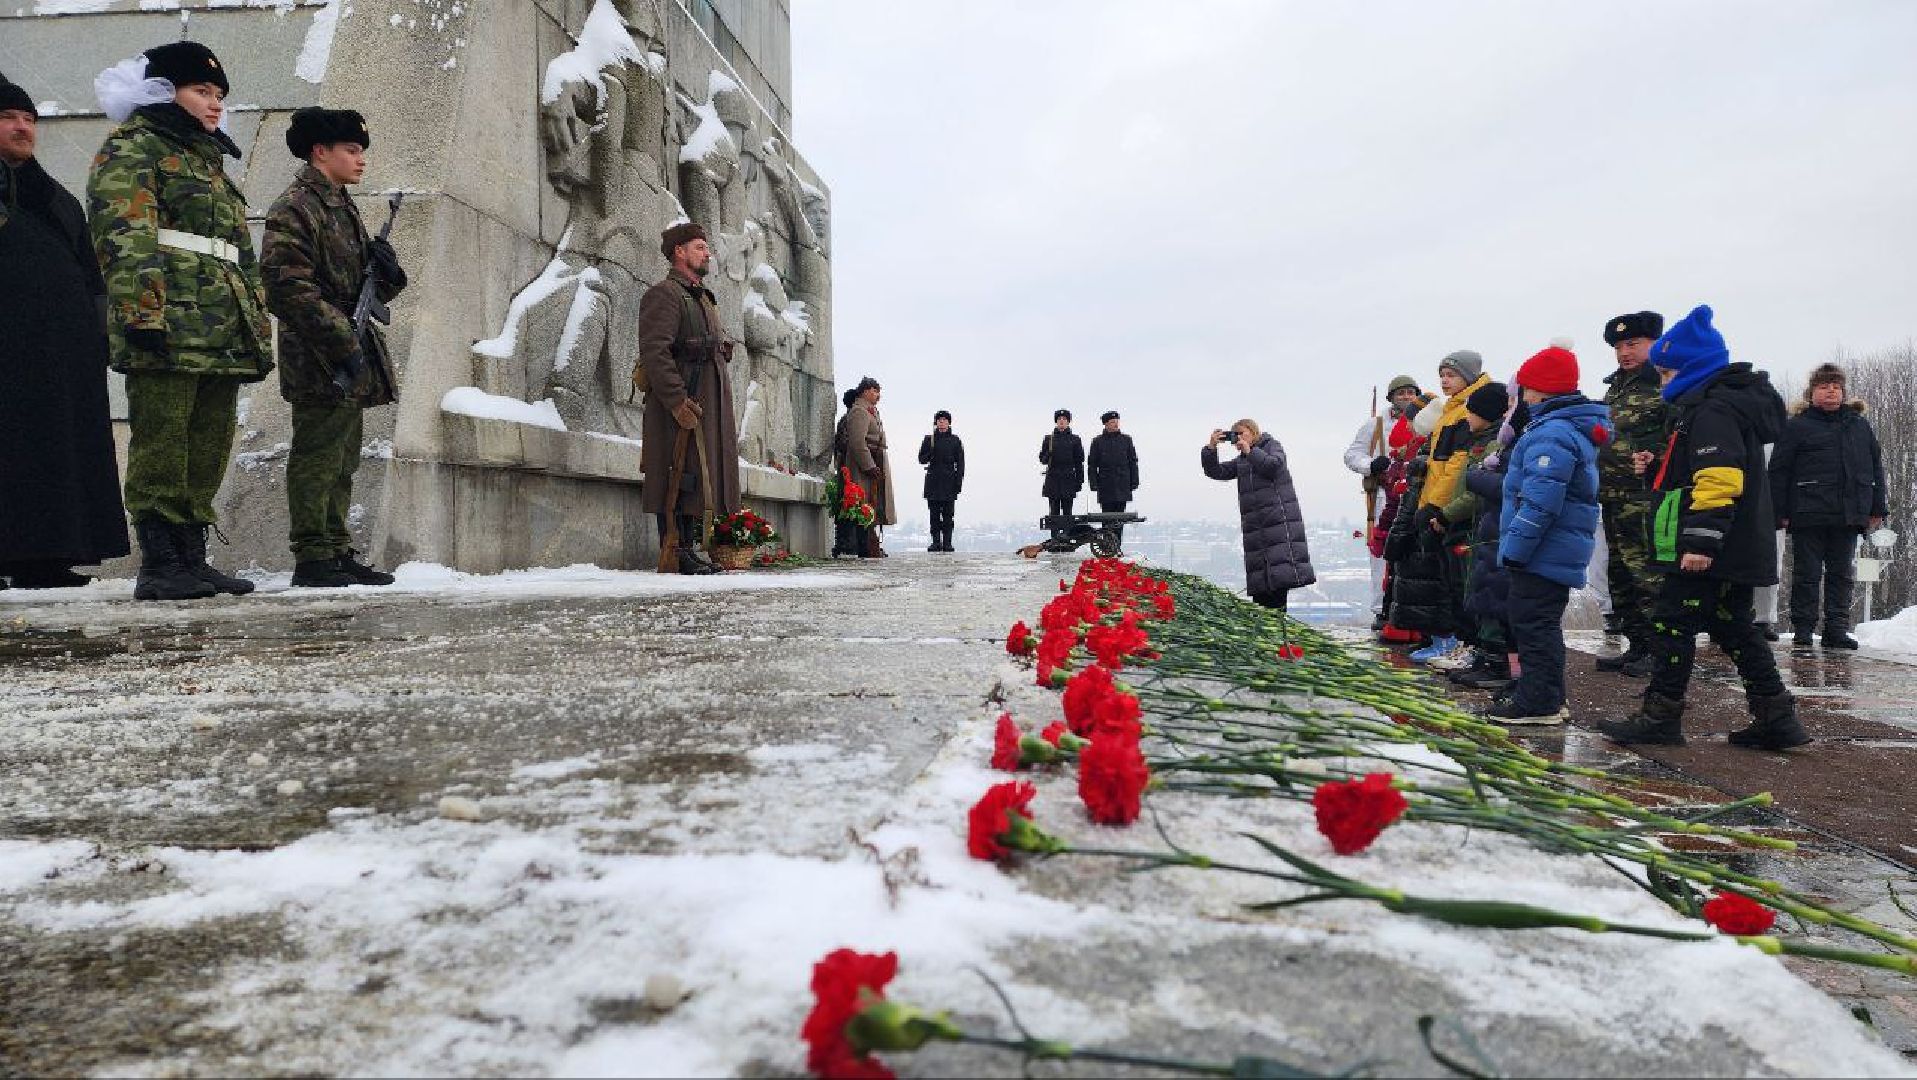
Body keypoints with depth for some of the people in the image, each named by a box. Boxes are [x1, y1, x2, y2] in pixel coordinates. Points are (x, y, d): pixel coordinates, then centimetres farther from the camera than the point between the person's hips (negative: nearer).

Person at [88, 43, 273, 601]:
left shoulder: (209, 161, 28)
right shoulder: (131, 148, 2)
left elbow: (242, 255, 27)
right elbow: (127, 236, -11)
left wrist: (258, 332, 22)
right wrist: (142, 311, -22)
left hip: (223, 335, 8)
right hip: (168, 327, -8)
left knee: (209, 451, 7)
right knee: (161, 448, -7)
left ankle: (191, 559, 13)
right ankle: (158, 565, -4)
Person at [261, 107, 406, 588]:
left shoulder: (342, 207, 21)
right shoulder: (295, 207, -8)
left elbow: (363, 290, 24)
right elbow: (287, 283, -19)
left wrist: (383, 269, 2)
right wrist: (341, 341, -23)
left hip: (351, 362, 9)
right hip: (320, 364, -9)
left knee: (342, 462, 12)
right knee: (317, 458, -6)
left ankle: (339, 553, 19)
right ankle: (311, 559, 0)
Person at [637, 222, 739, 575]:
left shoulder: (705, 300, 25)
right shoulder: (664, 294, -5)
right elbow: (654, 351, -17)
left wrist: (726, 412, 22)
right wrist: (678, 400, -25)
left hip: (711, 405, 9)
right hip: (682, 404, -9)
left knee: (701, 477, 9)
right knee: (681, 478, -8)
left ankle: (691, 549, 14)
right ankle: (678, 554, -6)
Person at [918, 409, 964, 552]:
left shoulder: (955, 440, 7)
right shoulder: (929, 439, 10)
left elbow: (960, 462, 5)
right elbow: (922, 459, 7)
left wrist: (959, 481, -4)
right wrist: (931, 452, -13)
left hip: (949, 481, -1)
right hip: (933, 481, 1)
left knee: (948, 513, -3)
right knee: (934, 513, -1)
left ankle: (947, 543, 0)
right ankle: (936, 542, 3)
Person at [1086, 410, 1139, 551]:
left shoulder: (1126, 439, 8)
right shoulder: (1097, 441, 3)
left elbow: (1133, 462, 10)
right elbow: (1091, 464, 3)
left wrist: (1134, 482, 4)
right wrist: (1094, 484, -4)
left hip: (1122, 485, 1)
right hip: (1105, 485, -1)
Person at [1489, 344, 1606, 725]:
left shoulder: (1552, 433, -19)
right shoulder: (1575, 429, 16)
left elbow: (1539, 502, -25)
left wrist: (1515, 548, -21)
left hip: (1543, 552, -10)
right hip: (1558, 552, 10)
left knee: (1534, 623, -4)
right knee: (1540, 623, 18)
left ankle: (1539, 704, 1)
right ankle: (1545, 695, 27)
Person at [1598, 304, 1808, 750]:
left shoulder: (1713, 410, -16)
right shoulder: (1730, 404, 19)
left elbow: (1719, 479, -26)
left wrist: (1701, 540, -29)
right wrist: (1658, 467, 13)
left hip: (1706, 551, -11)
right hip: (1736, 550, 11)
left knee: (1672, 623, -4)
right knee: (1735, 629, 15)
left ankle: (1660, 716, 1)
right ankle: (1776, 719, 19)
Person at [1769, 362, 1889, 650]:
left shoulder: (1859, 425, 15)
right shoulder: (1797, 426, 1)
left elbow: (1876, 468, 17)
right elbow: (1779, 472, -3)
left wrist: (1878, 509, 10)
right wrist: (1780, 512, -9)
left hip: (1849, 515, 4)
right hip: (1808, 515, -4)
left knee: (1842, 574, 7)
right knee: (1807, 574, 1)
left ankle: (1836, 629, 12)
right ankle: (1803, 629, 7)